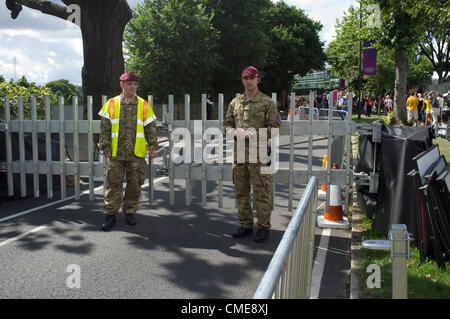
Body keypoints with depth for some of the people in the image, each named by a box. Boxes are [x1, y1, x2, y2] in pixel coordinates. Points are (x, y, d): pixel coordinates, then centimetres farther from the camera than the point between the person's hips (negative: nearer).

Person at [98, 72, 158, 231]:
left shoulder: (144, 105, 8)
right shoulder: (111, 104, 6)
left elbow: (150, 128, 7)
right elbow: (105, 129, 5)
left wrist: (153, 146, -2)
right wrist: (105, 146, -2)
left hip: (137, 154, 1)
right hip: (116, 153, -1)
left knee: (135, 185, 7)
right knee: (113, 184, 1)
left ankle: (129, 212, 22)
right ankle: (110, 215, 11)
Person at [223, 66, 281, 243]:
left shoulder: (267, 102, -1)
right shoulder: (235, 102, 13)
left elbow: (275, 127, -6)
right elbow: (227, 124, 18)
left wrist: (253, 134, -16)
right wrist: (235, 132, -5)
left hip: (259, 153, -5)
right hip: (239, 153, 5)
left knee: (261, 192, -1)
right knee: (241, 191, 11)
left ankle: (263, 227, 11)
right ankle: (245, 225, 24)